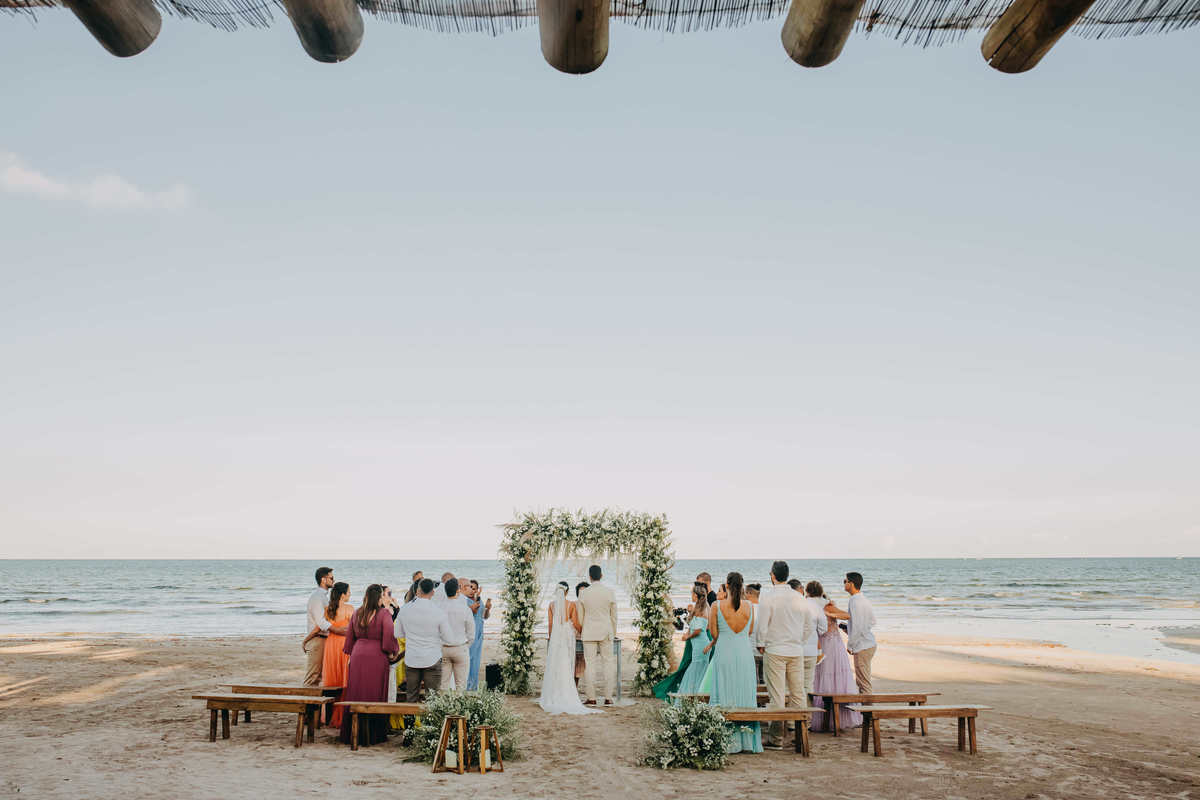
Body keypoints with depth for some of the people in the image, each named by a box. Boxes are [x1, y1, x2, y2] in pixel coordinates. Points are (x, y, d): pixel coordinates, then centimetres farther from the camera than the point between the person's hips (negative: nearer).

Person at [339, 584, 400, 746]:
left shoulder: (356, 614, 7)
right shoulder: (384, 615, -11)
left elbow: (349, 637, 14)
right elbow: (389, 640, -13)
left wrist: (351, 655, 24)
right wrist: (395, 650, 5)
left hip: (358, 656, 5)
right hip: (377, 658, -5)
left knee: (356, 695, 12)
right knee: (375, 696, 3)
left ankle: (352, 733, 18)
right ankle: (373, 734, 7)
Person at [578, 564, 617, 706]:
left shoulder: (583, 593, -3)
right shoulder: (610, 592, -3)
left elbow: (580, 617, 4)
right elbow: (613, 616, 2)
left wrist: (581, 633, 19)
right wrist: (614, 633, 15)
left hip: (589, 633, 0)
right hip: (606, 632, 0)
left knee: (589, 664, 2)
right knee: (607, 663, 5)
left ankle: (591, 698, 2)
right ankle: (608, 697, 4)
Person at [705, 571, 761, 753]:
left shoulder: (717, 607, -8)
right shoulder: (749, 606, 0)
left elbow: (714, 633, -2)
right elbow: (751, 631, 10)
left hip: (724, 654, -2)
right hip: (745, 654, 2)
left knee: (725, 697, 4)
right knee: (745, 695, 10)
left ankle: (727, 741, 5)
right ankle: (747, 742, 13)